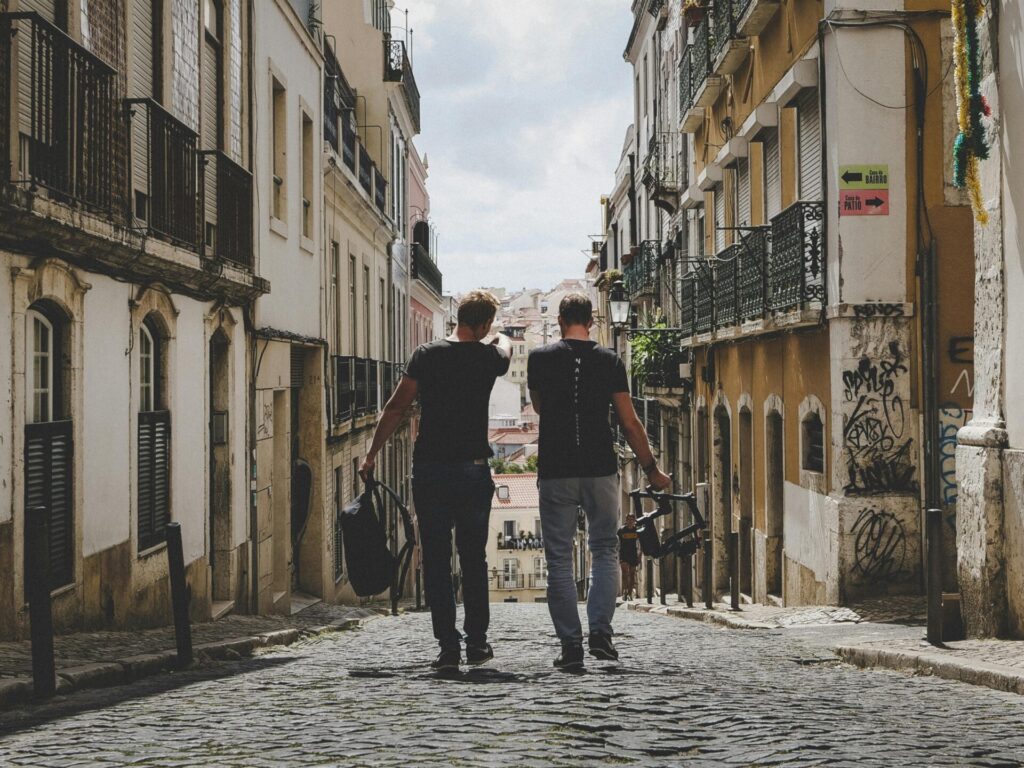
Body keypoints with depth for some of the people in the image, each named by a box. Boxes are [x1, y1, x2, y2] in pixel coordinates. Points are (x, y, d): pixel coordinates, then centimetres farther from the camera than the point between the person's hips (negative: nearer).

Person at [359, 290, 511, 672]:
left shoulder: (427, 354, -1)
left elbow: (397, 407, -4)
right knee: (473, 559, 12)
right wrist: (498, 337, 51)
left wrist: (371, 454, 2)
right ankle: (477, 642, 15)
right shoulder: (488, 357, 2)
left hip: (429, 471, 0)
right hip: (473, 469, 1)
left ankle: (448, 646, 0)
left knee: (436, 560, 3)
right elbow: (505, 345, 28)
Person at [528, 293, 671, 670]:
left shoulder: (540, 358, 1)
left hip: (555, 472, 0)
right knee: (605, 551, 13)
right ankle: (600, 632, -1)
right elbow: (629, 423, 0)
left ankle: (570, 645, 1)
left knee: (559, 560, 4)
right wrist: (652, 470, 8)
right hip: (600, 470, 0)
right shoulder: (609, 360, 1)